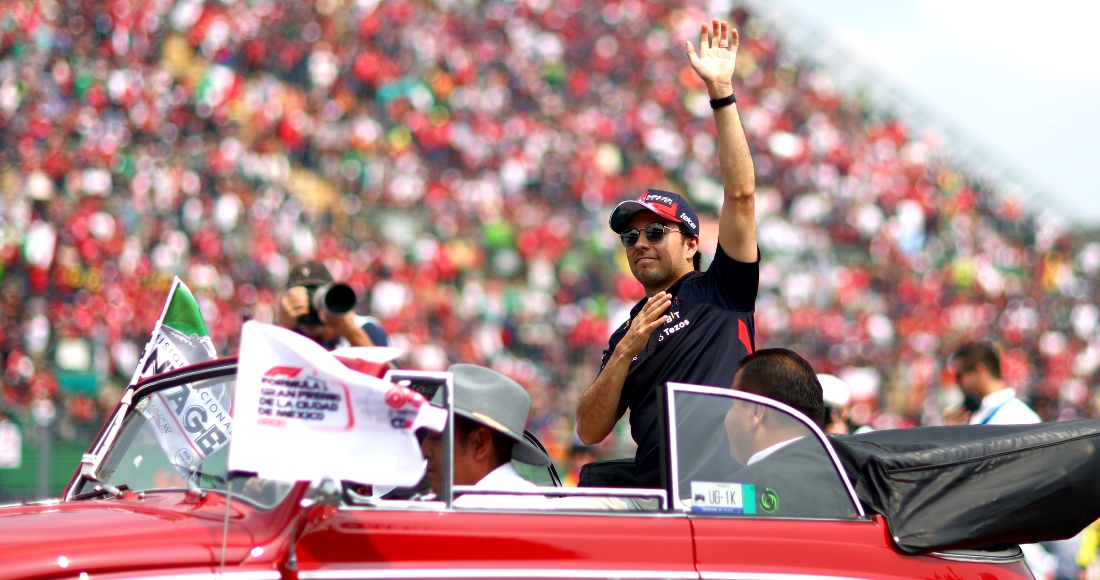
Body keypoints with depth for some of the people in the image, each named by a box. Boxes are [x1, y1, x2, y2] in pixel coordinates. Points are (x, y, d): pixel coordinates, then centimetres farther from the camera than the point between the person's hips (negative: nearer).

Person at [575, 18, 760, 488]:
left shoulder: (719, 291, 13)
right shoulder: (626, 335, 23)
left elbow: (740, 194, 4)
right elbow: (590, 431, 14)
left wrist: (721, 93, 0)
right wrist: (626, 352, 1)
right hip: (656, 499, 4)